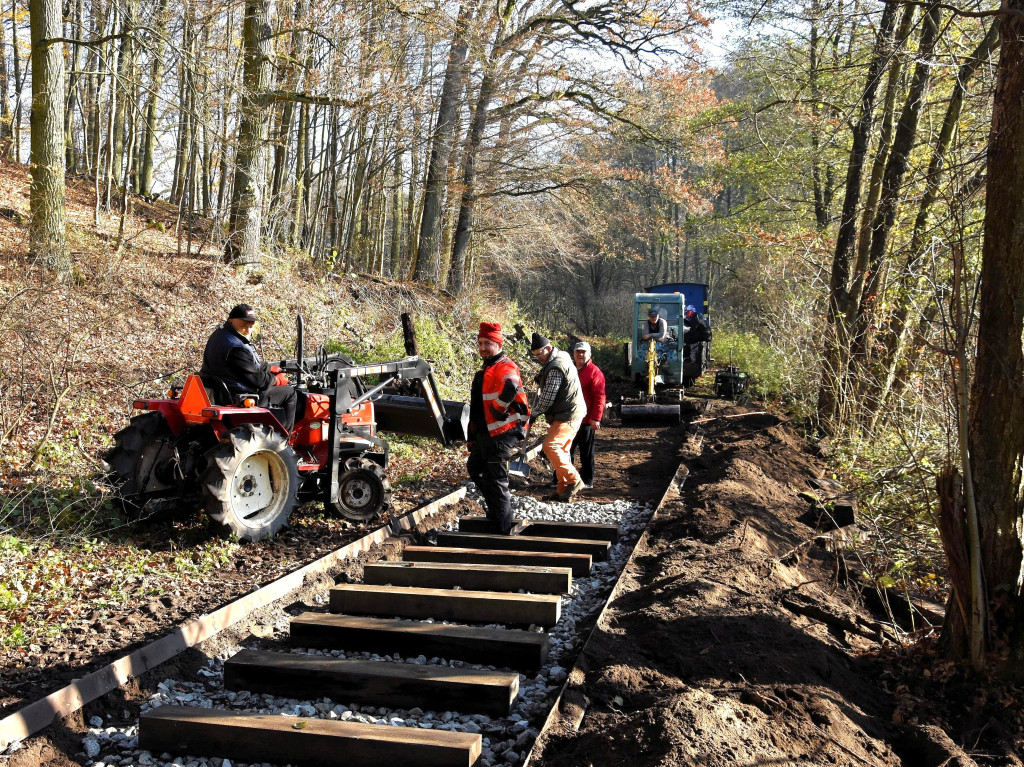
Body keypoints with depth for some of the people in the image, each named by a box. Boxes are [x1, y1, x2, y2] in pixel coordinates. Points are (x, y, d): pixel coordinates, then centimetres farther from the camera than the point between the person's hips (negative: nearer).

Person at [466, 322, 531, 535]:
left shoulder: (505, 367, -14)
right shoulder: (485, 371, 18)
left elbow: (511, 386, -40)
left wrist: (498, 409, -26)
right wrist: (472, 438, 25)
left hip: (501, 433, -11)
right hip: (484, 433, 11)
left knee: (496, 479, -6)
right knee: (474, 467, 23)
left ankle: (502, 530, 2)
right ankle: (495, 509, 35)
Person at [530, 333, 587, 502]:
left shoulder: (555, 368, -20)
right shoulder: (561, 357, 14)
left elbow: (547, 398, -19)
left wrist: (534, 414, -7)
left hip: (567, 415, -11)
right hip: (570, 413, 11)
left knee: (550, 446, -18)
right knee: (561, 450, 12)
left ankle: (574, 480, -12)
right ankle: (564, 490, 17)